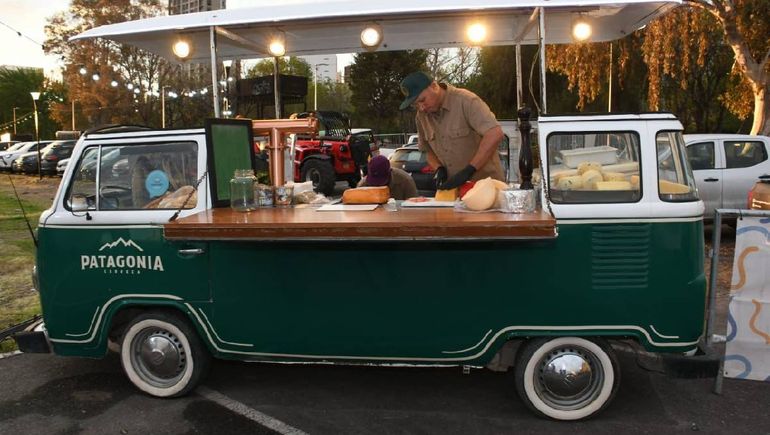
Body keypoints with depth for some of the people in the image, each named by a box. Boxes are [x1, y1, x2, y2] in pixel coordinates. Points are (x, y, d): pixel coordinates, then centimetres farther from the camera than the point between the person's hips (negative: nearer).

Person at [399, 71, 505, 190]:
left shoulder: (465, 100, -16)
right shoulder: (421, 116, 4)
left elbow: (494, 134, -26)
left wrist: (468, 171, -29)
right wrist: (439, 169, -5)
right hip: (454, 188, 5)